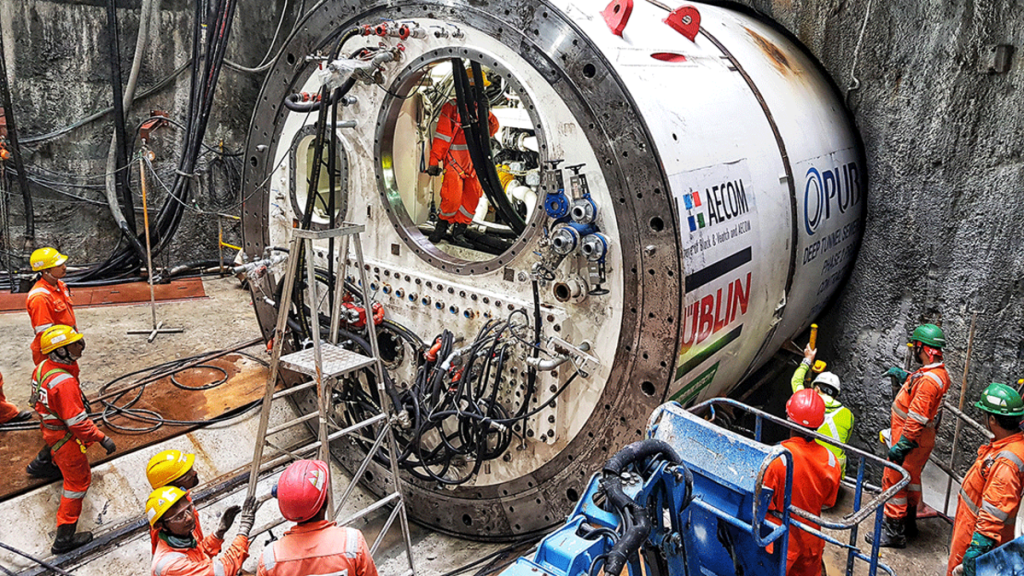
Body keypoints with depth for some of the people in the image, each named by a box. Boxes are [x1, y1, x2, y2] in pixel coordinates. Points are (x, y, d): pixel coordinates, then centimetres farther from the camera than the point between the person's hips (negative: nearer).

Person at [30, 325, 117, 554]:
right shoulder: (64, 382, -36)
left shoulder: (42, 368, -7)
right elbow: (77, 421, -32)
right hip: (65, 438, -9)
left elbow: (38, 398, 11)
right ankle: (64, 537, 10)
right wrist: (102, 438, -25)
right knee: (78, 481, 4)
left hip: (49, 427, 9)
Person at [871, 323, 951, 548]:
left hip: (911, 440, -11)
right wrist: (905, 377, 25)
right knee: (911, 478, 23)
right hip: (922, 439, 11)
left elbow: (917, 418, -28)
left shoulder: (929, 380, -27)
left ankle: (894, 532, 6)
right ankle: (909, 523, 39)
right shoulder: (939, 372, 5)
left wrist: (902, 445, -25)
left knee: (893, 480, -2)